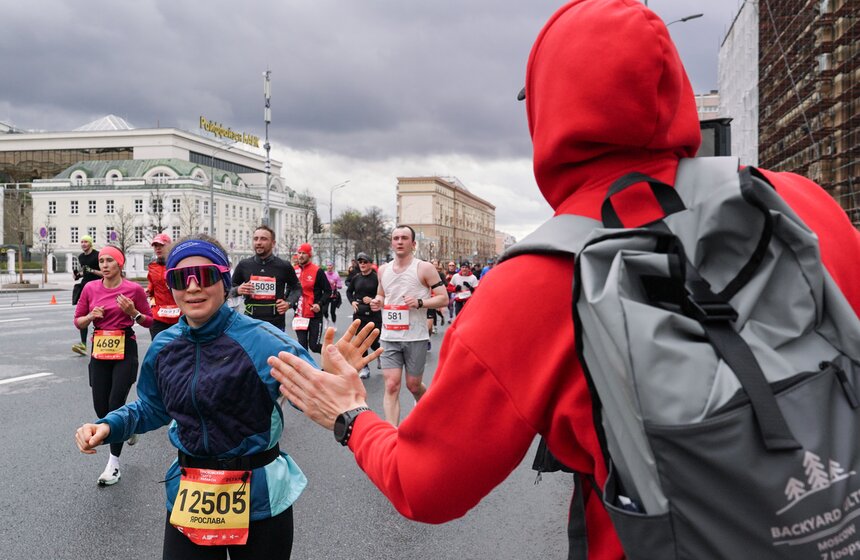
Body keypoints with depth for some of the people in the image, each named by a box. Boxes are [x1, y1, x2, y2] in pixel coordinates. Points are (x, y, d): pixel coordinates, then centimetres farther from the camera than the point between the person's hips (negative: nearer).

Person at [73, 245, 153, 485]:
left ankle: (114, 463, 3)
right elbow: (78, 321, 11)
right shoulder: (90, 288, 4)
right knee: (101, 408, 4)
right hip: (100, 351, 4)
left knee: (115, 404, -7)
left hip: (125, 350, -4)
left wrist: (133, 312, -15)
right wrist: (91, 316, -9)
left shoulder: (134, 289, -5)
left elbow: (149, 321, 4)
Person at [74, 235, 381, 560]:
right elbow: (152, 407, 17)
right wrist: (108, 426, 0)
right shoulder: (164, 347, 0)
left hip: (260, 499, -4)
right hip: (187, 499, 4)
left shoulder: (259, 339, -18)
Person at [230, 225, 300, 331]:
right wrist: (237, 290, -6)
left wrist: (289, 303, -2)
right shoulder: (244, 265, 3)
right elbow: (230, 289, 16)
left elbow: (296, 288, 15)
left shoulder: (284, 267, 0)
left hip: (276, 323, -1)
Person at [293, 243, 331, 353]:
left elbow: (328, 291, -5)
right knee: (302, 345, 3)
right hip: (299, 315, 4)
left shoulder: (317, 271, -8)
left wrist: (320, 304, -18)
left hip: (315, 315, -4)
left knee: (314, 346, -2)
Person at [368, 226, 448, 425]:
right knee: (391, 386, -6)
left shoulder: (424, 268, -5)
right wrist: (377, 302, 2)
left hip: (415, 337, -3)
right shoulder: (383, 270, 9)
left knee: (413, 385, 10)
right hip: (389, 337, 3)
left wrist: (419, 302, -21)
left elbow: (443, 298, -5)